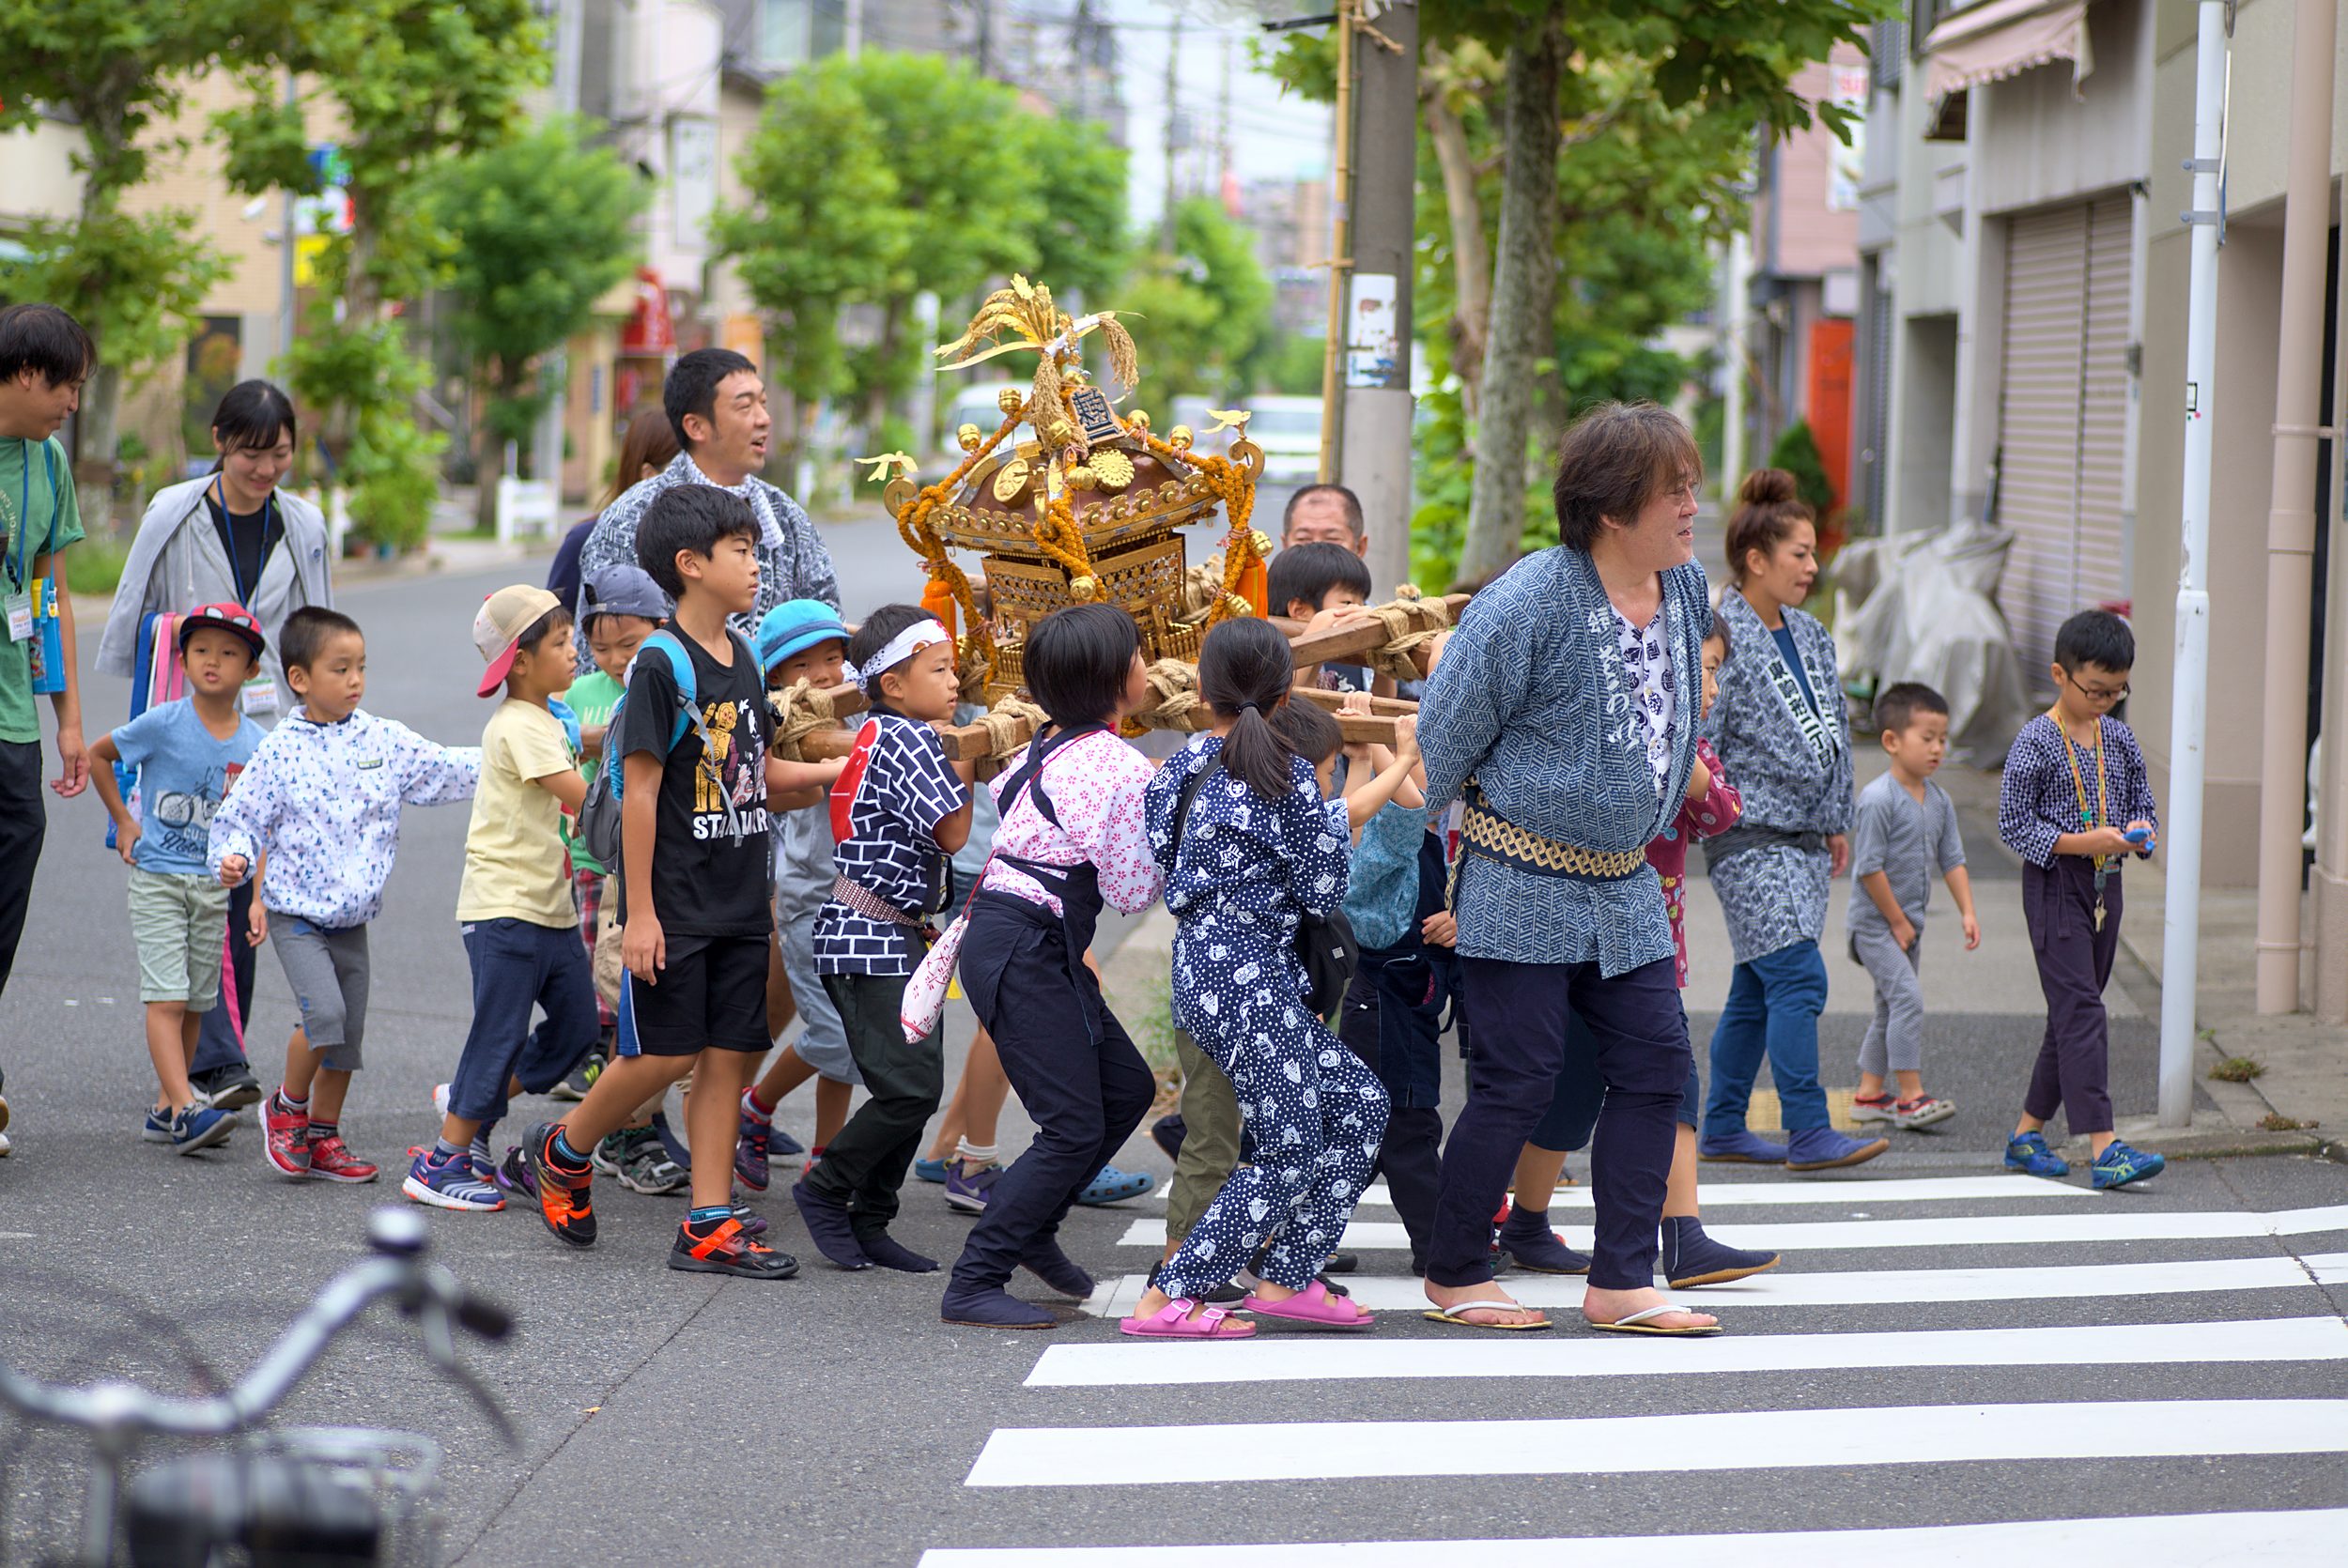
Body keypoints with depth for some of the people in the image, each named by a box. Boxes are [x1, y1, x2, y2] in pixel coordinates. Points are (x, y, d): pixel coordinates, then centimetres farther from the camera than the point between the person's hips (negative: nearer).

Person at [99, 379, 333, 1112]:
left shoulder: (303, 526, 7)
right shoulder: (173, 516, -3)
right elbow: (132, 621, 6)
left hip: (270, 737, 3)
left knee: (246, 900, 4)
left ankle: (216, 1057, 15)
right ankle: (219, 1060, -15)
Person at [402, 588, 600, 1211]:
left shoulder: (546, 722, 16)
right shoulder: (517, 727, -15)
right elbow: (582, 796, -20)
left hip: (549, 901, 9)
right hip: (503, 905, -9)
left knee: (575, 1024, 8)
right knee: (501, 1032, -6)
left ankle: (472, 1114, 21)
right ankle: (441, 1164, 2)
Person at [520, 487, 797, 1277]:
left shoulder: (743, 659, 10)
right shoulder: (662, 664, -13)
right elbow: (640, 790, -15)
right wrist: (639, 912, -17)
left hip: (738, 902, 7)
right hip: (673, 905, -7)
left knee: (728, 1055, 4)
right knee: (663, 1053, -4)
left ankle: (708, 1226, 7)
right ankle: (563, 1151, 21)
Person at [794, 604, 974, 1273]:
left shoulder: (885, 736, 17)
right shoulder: (909, 740, -13)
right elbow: (952, 834, -15)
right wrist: (966, 766, -2)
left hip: (895, 936, 11)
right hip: (872, 939, -11)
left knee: (914, 1089, 8)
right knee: (910, 1087, -14)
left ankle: (869, 1224, 12)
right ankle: (826, 1189, 0)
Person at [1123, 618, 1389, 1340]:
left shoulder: (1176, 771, 9)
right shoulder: (1286, 776, -10)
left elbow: (1157, 866, 14)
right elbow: (1323, 892, -7)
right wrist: (1335, 816, 9)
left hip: (1201, 973, 9)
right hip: (1249, 975, -9)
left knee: (1359, 1102, 12)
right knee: (1291, 1150, -6)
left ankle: (1285, 1280, 10)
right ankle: (1169, 1298, -9)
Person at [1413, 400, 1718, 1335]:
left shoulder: (1685, 590, 3)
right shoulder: (1530, 602, -20)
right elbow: (1448, 732, -10)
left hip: (1623, 885, 7)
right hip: (1523, 883, -7)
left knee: (1655, 1062, 2)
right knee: (1517, 1080, -2)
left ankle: (1621, 1281, 10)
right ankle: (1454, 1275, 14)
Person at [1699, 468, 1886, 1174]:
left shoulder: (1811, 637, 14)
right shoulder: (1722, 638, -12)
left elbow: (1835, 732, 22)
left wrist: (1837, 821, 21)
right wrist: (1709, 819, -14)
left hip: (1805, 833, 8)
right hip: (1750, 836, -8)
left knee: (1757, 988, 11)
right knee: (1799, 978, -13)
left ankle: (1723, 1127, 17)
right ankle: (1808, 1133, -11)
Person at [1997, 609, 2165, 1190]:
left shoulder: (2119, 738, 9)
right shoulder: (2035, 743, -11)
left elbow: (2144, 802, 18)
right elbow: (2013, 824, -12)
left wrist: (2141, 830, -5)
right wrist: (2082, 841, -22)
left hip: (2105, 886, 7)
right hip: (2055, 886, -7)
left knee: (2071, 1015, 11)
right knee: (2081, 1010, -13)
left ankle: (2028, 1134, 21)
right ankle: (2104, 1148, -20)